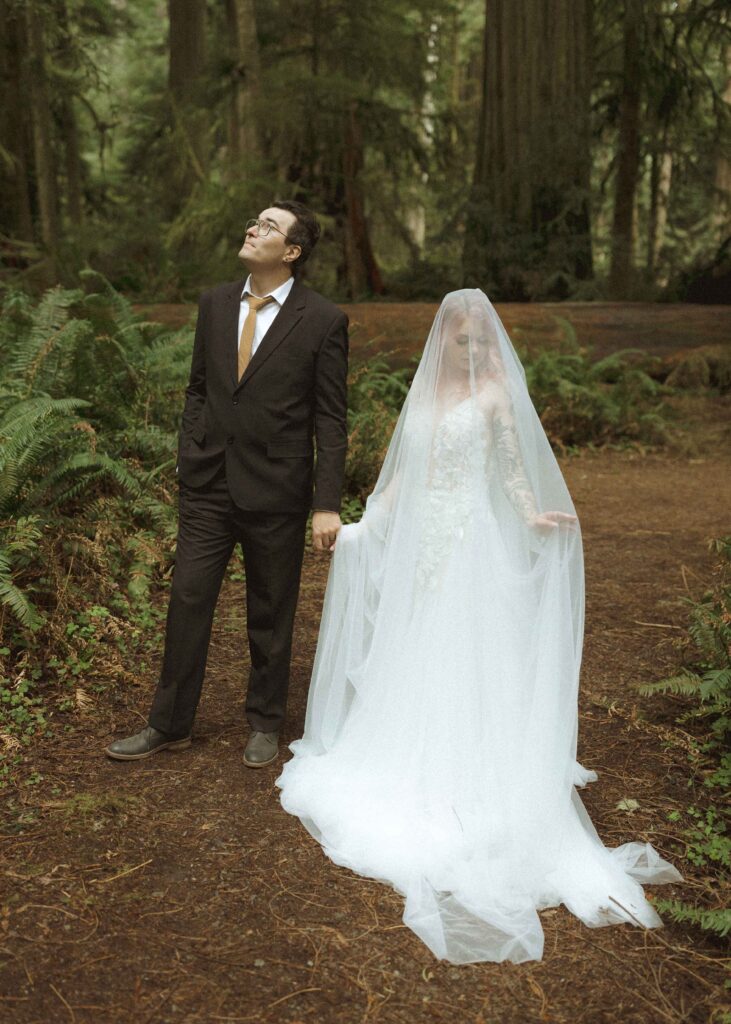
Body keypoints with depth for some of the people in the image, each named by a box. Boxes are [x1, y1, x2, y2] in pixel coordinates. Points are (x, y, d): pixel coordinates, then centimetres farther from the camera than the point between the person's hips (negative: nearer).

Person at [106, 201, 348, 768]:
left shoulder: (324, 321, -8)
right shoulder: (215, 303, 6)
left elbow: (331, 419, -8)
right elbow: (199, 389, 14)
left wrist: (328, 505, -11)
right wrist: (188, 461, 7)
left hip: (276, 491, -3)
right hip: (209, 483, 4)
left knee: (271, 616, 11)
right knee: (188, 601, 6)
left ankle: (266, 723, 31)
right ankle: (170, 724, 22)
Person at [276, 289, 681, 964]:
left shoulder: (496, 393, -2)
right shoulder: (424, 392, 12)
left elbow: (515, 468, -6)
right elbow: (401, 471, 14)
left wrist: (534, 518, -23)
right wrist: (368, 524, 9)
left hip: (470, 540, -5)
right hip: (417, 536, 5)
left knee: (462, 652, -3)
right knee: (412, 653, 9)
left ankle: (465, 778, 7)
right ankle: (414, 762, 24)